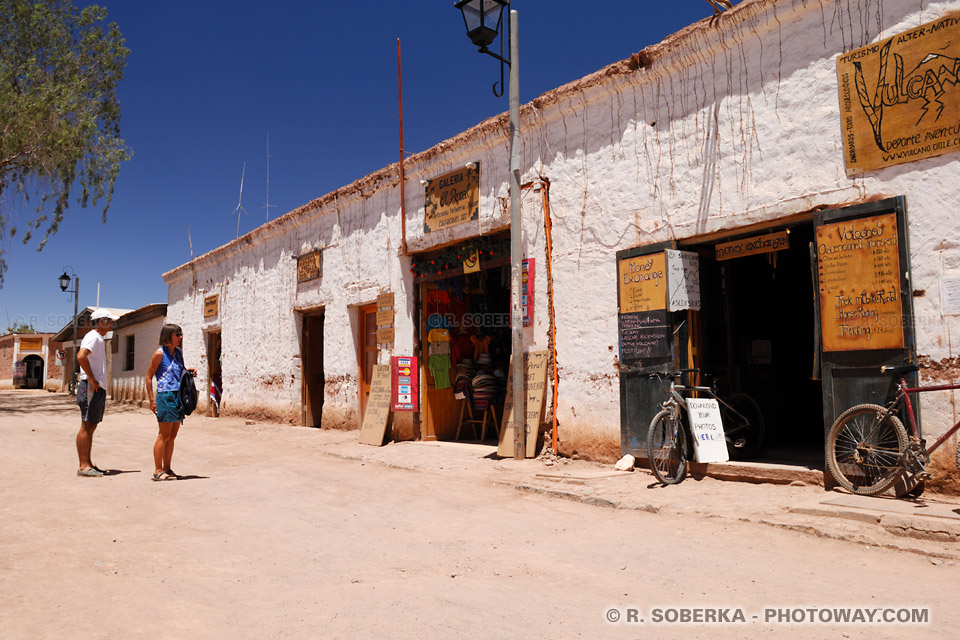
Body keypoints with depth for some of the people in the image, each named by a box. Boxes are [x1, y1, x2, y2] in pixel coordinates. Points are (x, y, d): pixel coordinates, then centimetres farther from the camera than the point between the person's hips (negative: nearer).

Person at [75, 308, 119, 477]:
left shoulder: (99, 338, 20)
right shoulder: (93, 336, -10)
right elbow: (81, 357, -26)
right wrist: (92, 380, -21)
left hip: (99, 388, 10)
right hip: (91, 387, -10)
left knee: (91, 426, 12)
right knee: (86, 426, -8)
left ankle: (88, 464, 18)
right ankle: (83, 466, -6)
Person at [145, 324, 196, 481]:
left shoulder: (178, 353, 14)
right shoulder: (160, 353, -7)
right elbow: (148, 377, -6)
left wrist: (189, 372, 6)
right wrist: (152, 400, -11)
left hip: (178, 397, 7)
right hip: (165, 396, -7)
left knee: (172, 435, 10)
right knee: (164, 435, -4)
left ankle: (167, 469, 17)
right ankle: (158, 470, 3)